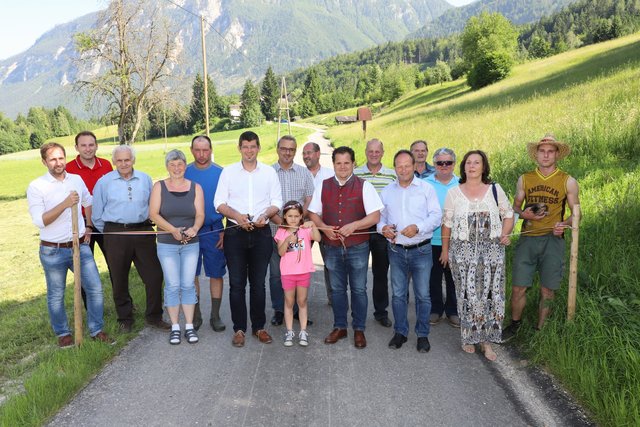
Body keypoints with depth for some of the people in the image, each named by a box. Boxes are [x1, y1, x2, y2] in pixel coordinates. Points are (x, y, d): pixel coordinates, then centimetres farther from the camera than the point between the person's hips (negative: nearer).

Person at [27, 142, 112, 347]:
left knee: (95, 288, 3)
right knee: (56, 296, 11)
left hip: (80, 246, 4)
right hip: (53, 251, -3)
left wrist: (88, 227, 18)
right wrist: (65, 204, -27)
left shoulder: (77, 180, 4)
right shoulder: (36, 186, -10)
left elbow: (88, 203, 23)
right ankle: (63, 333, 30)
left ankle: (97, 330, 19)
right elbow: (39, 221, -19)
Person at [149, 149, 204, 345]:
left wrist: (193, 229, -23)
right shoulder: (159, 187, 1)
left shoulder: (195, 187, 4)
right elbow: (153, 214, -7)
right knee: (172, 285, 1)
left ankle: (189, 326, 14)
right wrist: (173, 230, -19)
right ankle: (175, 327, 13)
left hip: (191, 244, 1)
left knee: (188, 285, 3)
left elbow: (200, 214, -2)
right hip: (167, 244, -1)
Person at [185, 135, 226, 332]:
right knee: (191, 274, 7)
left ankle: (215, 316, 17)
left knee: (216, 274, 5)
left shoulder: (221, 173, -1)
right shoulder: (184, 173, 3)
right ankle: (195, 315, 21)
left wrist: (226, 230, -5)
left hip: (215, 231, -1)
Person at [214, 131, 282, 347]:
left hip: (261, 232, 1)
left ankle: (258, 326, 20)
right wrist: (236, 215, -16)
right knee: (237, 283, 2)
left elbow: (277, 202, 6)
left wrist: (265, 215, -14)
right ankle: (239, 328, 13)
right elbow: (219, 202, 1)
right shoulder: (228, 172, 5)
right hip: (235, 232, -1)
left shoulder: (269, 172, 7)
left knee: (258, 283, 8)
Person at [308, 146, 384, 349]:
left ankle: (359, 330, 21)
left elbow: (375, 216, -8)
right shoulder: (323, 186, 6)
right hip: (332, 247, 3)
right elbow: (314, 214, 10)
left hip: (358, 247, -2)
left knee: (359, 289, 7)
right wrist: (324, 227, -9)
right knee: (337, 289, 13)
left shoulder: (364, 186, -3)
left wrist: (354, 225, -20)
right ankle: (339, 327, 28)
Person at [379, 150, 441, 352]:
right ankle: (400, 332, 25)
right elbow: (380, 215, 13)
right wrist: (383, 227, -9)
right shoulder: (387, 191, 10)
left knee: (423, 295, 4)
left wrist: (418, 227, -21)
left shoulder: (426, 188, 0)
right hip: (396, 250, 3)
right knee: (398, 294, 11)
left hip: (421, 250, -2)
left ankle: (422, 335, 19)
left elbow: (436, 216, -5)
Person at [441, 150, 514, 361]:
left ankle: (486, 340, 12)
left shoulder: (495, 190, 6)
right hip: (463, 251, 0)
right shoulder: (453, 193, 5)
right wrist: (445, 249, 7)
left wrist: (505, 233, -8)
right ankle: (469, 337, 18)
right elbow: (447, 223, 7)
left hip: (491, 250, 1)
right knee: (467, 294, 2)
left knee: (490, 293, 0)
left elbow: (508, 215, 10)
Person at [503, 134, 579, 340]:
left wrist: (565, 224, -14)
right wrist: (524, 214, -8)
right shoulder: (524, 179, 8)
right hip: (528, 238, 1)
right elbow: (515, 207, 14)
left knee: (547, 290, 5)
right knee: (518, 287, 0)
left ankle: (539, 329, 21)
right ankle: (514, 324, 22)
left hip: (553, 240, -1)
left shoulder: (568, 181, 3)